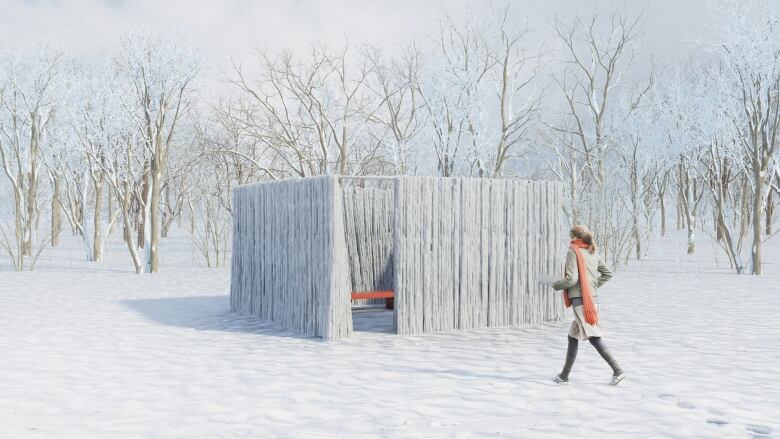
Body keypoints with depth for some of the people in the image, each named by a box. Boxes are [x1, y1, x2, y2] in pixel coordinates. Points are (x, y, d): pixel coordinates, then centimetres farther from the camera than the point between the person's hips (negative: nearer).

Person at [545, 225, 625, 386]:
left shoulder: (573, 252, -9)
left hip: (579, 299, -8)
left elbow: (571, 279, -16)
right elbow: (608, 273, 17)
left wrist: (556, 285, 1)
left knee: (594, 337, -5)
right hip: (593, 298, 8)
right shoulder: (594, 253, 12)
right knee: (573, 336, 13)